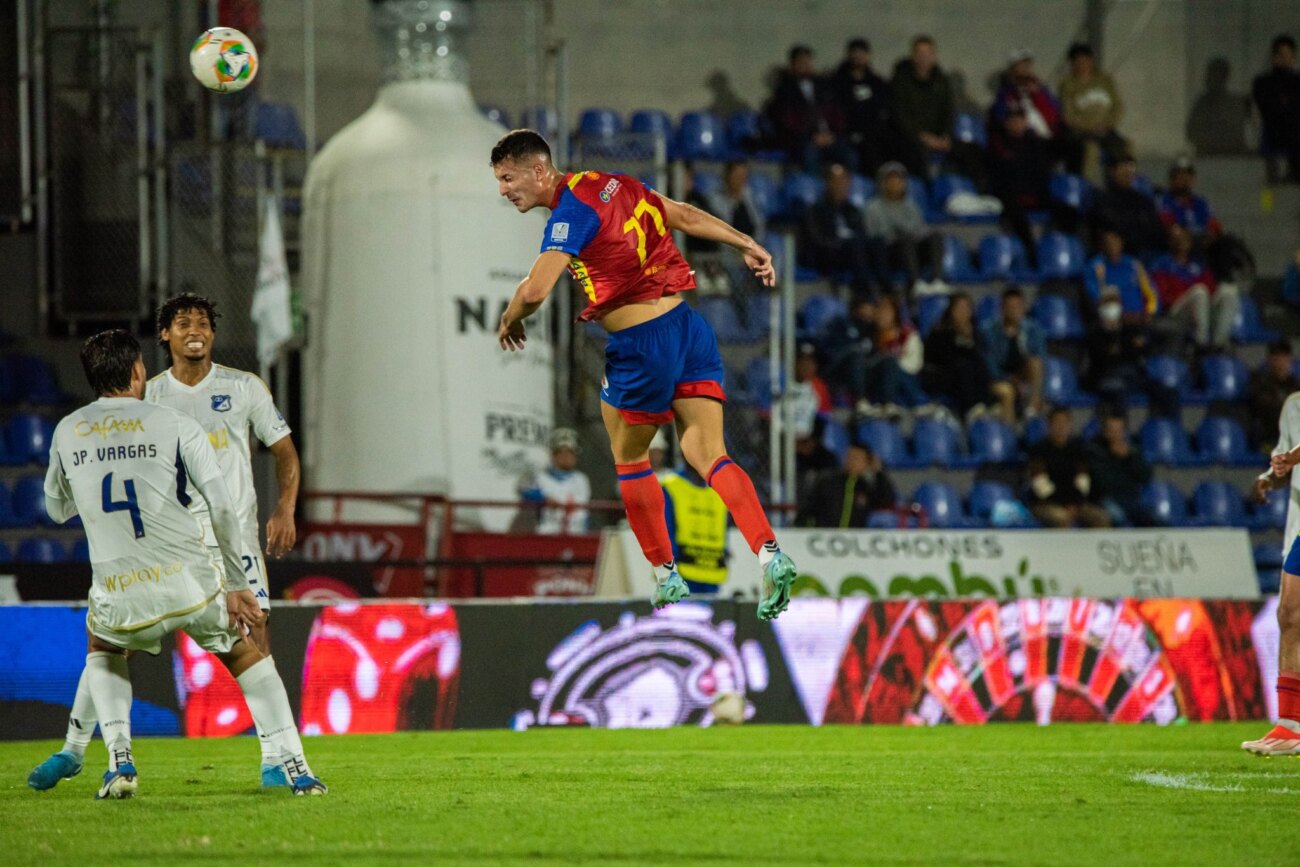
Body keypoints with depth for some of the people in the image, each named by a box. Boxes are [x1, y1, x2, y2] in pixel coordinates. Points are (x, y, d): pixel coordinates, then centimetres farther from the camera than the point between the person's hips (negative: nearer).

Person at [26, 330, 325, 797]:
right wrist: (237, 586, 4)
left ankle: (120, 762, 15)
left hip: (118, 598, 1)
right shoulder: (175, 425, 1)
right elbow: (222, 506, -4)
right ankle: (295, 767, 13)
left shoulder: (67, 432, 8)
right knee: (248, 657, 23)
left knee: (103, 650, 34)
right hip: (190, 584, -1)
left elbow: (58, 509, 25)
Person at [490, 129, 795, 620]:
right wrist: (747, 246, 28)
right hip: (688, 326, 7)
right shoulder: (613, 185, 12)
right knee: (707, 455, 1)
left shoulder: (572, 211, -14)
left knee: (629, 461, 15)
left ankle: (665, 575, 21)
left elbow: (535, 290, -24)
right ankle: (769, 553, -17)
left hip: (641, 345, -7)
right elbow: (685, 217, 19)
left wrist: (510, 321, -3)